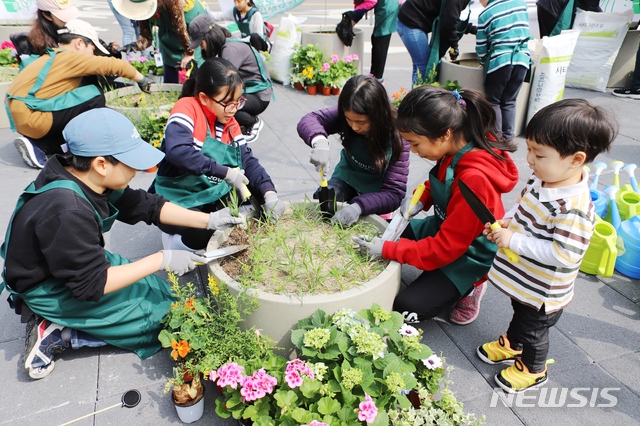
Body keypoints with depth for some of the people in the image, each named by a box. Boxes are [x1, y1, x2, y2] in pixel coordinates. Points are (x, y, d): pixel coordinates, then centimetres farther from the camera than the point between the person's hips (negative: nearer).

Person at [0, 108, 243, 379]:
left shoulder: (87, 179, -11)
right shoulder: (67, 213, -36)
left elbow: (146, 206, -2)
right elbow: (92, 284, -29)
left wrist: (209, 220, -7)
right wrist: (162, 260, -26)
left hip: (80, 265, 8)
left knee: (163, 290, 17)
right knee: (163, 315, -1)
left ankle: (59, 324, 11)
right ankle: (58, 335, 0)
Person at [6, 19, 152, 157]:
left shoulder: (53, 56, 19)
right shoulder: (70, 57, -9)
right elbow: (112, 65, -12)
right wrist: (142, 80, 0)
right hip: (31, 118, -10)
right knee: (95, 96, -11)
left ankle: (40, 145, 9)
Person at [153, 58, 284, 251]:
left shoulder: (231, 124, 5)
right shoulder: (187, 108, -15)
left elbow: (248, 161, 0)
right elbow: (177, 151, -31)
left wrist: (269, 193, -17)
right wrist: (226, 172, -33)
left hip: (217, 195, 7)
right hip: (181, 199, -6)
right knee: (203, 236, -29)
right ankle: (174, 240, 6)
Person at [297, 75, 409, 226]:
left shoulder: (397, 135, -31)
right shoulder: (347, 114, -24)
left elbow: (395, 193, -34)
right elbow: (308, 120, -25)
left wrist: (359, 206, -51)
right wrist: (319, 141, -49)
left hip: (376, 190, -2)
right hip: (347, 176, 3)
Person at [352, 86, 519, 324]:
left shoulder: (475, 179, -36)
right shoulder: (458, 150, -12)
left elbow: (446, 247, -29)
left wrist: (387, 250, -28)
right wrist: (420, 199, -9)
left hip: (466, 257, -8)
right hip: (443, 227, 8)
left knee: (405, 309, -12)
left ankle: (469, 287, 7)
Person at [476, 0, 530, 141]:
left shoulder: (485, 14, -4)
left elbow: (481, 48, 2)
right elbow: (525, 32, 20)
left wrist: (484, 62, 19)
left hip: (499, 61, -4)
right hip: (522, 60, 5)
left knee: (493, 101, 8)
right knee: (509, 101, 13)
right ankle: (508, 136, 12)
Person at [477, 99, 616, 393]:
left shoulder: (573, 207, -35)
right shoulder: (542, 178, -9)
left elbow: (564, 254, -35)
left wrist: (515, 241, -32)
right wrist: (506, 222, -10)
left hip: (543, 292, -8)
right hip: (521, 278, 8)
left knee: (533, 328, 18)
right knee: (520, 314, 32)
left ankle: (533, 369, 45)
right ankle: (511, 345, 58)